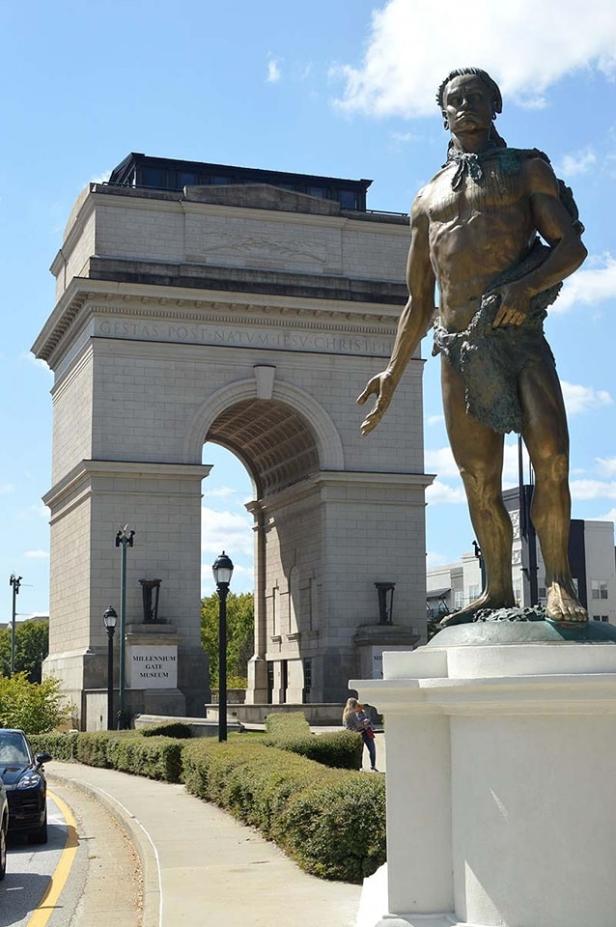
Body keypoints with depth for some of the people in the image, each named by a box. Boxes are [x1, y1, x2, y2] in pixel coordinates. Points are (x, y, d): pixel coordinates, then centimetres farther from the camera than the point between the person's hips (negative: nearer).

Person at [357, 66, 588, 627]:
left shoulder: (526, 167, 14)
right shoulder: (427, 200, 24)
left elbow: (572, 246, 1)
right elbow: (418, 302, 25)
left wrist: (526, 285, -18)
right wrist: (392, 375, 18)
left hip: (517, 334, -3)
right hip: (457, 349, 4)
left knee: (550, 455, -19)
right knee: (480, 481, 1)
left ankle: (559, 581, -9)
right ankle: (499, 592, 7)